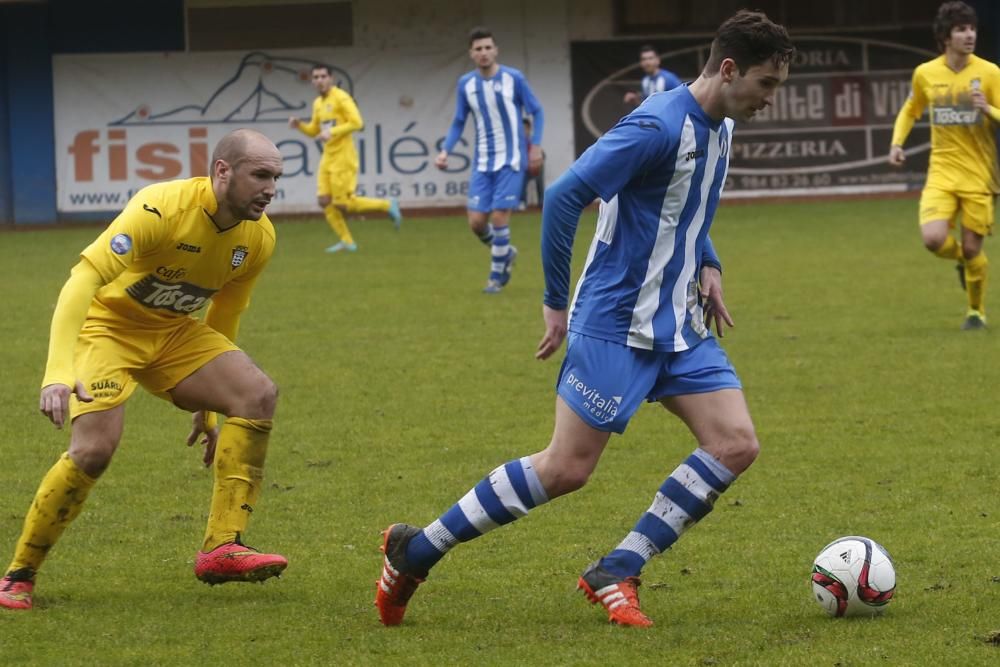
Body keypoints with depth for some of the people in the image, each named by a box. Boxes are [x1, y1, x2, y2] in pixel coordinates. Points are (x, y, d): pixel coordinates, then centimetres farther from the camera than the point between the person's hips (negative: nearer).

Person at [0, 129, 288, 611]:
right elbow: (83, 280, -34)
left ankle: (222, 548, -15)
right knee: (94, 450, -24)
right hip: (109, 324, -6)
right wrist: (58, 373, -45)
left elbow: (223, 318, 12)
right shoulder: (160, 209, -28)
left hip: (174, 333, 6)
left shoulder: (259, 237, -6)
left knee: (258, 394, -16)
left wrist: (208, 404, 17)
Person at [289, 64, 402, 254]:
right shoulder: (318, 103, 15)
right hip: (327, 158, 8)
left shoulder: (341, 98, -11)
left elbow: (356, 122, -18)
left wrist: (332, 132, -25)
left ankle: (387, 206, 7)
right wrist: (299, 125, 4)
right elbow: (313, 131, 24)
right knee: (324, 201, -1)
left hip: (343, 158, -8)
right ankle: (347, 241, 6)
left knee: (341, 204, -9)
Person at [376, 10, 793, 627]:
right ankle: (415, 551, 7)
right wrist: (557, 302, -17)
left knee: (736, 444, -6)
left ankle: (616, 574, 1)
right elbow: (565, 196, -24)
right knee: (566, 469, -8)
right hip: (616, 324, -9)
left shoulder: (720, 127, 8)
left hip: (680, 323, 9)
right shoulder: (659, 126, -21)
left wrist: (707, 265, 10)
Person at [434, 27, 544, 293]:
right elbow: (459, 122, 10)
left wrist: (535, 146, -9)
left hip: (510, 160, -4)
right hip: (483, 162, 4)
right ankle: (505, 253, 28)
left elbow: (536, 112, 1)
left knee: (499, 216, -11)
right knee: (477, 221, -2)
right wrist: (445, 150, -4)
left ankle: (497, 275, 6)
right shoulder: (466, 84, 2)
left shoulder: (513, 79, -7)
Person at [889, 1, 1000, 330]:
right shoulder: (925, 74, 2)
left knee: (972, 249, 0)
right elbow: (911, 110, 21)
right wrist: (897, 142, 7)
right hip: (942, 174, 2)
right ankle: (961, 259, 19)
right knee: (933, 239, -19)